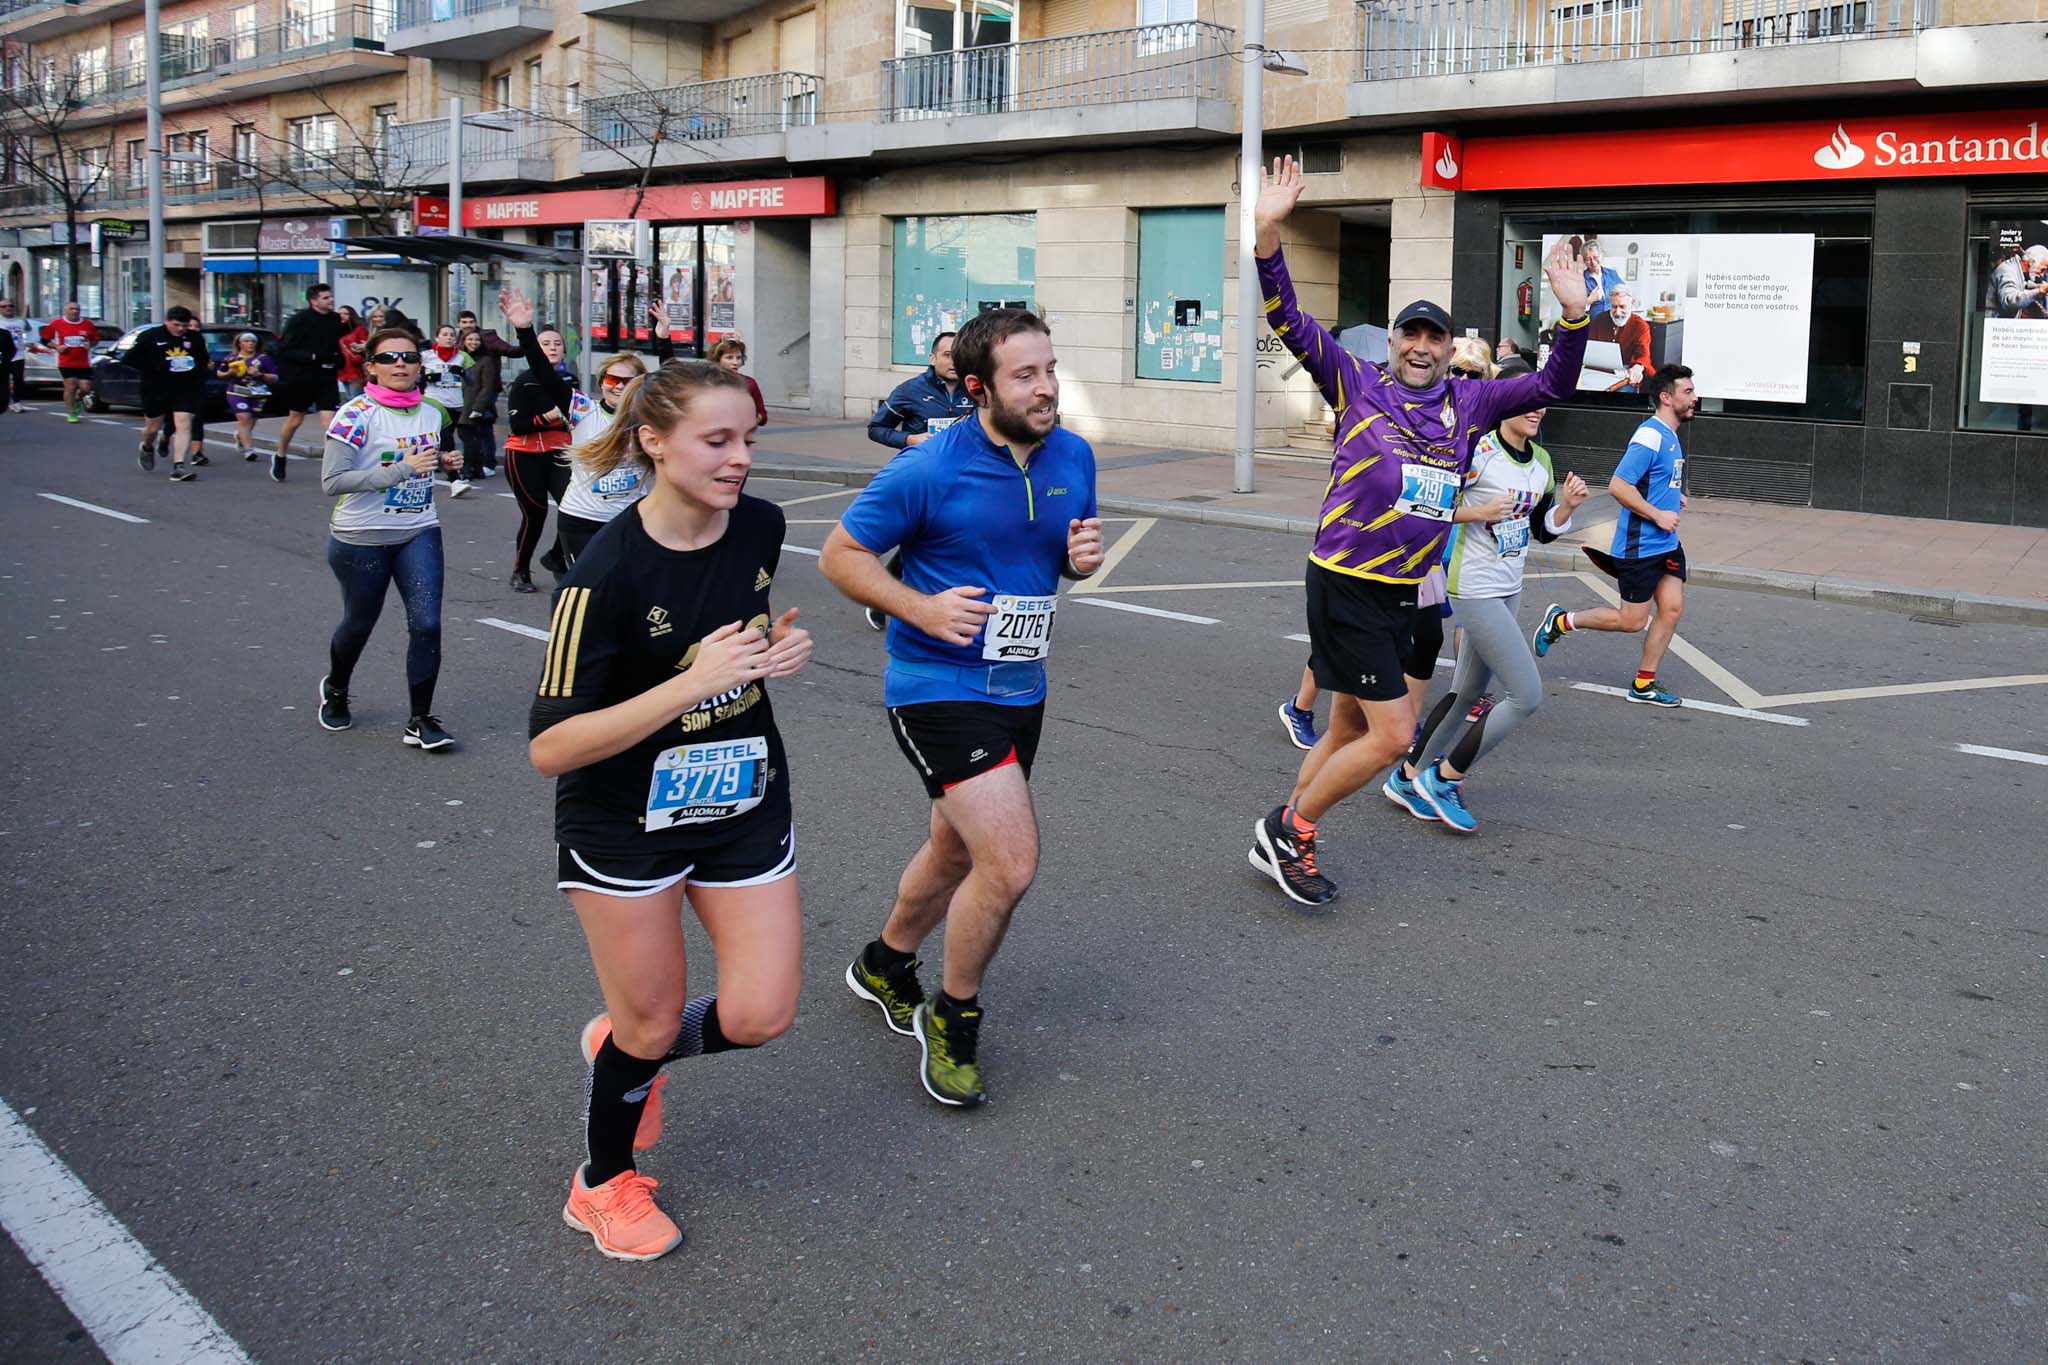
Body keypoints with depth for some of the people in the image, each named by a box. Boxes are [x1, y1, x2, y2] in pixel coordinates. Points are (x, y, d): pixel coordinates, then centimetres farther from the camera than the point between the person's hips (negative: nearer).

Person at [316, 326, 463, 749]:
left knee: (426, 624, -9)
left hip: (419, 534, 4)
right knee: (359, 624, 14)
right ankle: (335, 690, 44)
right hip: (361, 539, -4)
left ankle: (420, 721, 1)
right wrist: (400, 470, -28)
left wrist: (447, 460, -1)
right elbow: (331, 481, -22)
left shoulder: (433, 412, 3)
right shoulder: (357, 414, -15)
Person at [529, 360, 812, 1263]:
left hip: (744, 804, 5)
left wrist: (777, 648, -7)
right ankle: (603, 1184, 38)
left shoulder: (760, 526, -7)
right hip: (625, 824, -5)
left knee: (760, 1014, 0)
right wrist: (692, 683, -33)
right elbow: (550, 747, -25)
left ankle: (625, 1051, 34)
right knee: (651, 1021, 8)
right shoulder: (609, 572, -25)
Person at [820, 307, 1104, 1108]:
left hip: (1020, 687, 7)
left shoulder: (1072, 456, 1)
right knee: (1011, 864, -16)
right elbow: (840, 555, -9)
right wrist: (922, 608, -24)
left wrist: (1083, 557, -8)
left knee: (957, 853, 22)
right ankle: (954, 1019, 10)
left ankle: (884, 966, 49)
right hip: (940, 689, -7)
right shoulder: (930, 470, -18)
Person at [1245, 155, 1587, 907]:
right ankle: (1288, 829, 7)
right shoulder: (1357, 382, -4)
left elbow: (1549, 387, 12)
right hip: (1345, 585, -6)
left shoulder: (1468, 402, 9)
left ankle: (1282, 836, 27)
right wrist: (1269, 235, -24)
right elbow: (1291, 323, -12)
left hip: (1402, 591, 6)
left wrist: (1573, 316, -3)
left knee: (1348, 730, 13)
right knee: (1393, 733, -9)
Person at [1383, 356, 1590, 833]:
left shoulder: (1542, 462, 9)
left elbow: (1543, 529, 17)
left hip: (1508, 591, 9)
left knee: (1467, 694, 16)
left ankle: (1407, 777, 30)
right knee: (1527, 695, -11)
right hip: (1475, 590, -9)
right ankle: (1444, 778, 2)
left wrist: (1567, 504, -1)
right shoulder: (1478, 451, -16)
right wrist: (1478, 512, -24)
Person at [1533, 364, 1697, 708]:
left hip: (1666, 543, 9)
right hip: (1640, 546, -9)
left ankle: (1643, 684, 13)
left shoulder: (1669, 436, 12)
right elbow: (1618, 486, -24)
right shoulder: (1650, 437, -19)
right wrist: (1658, 515, -20)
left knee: (1672, 609, 4)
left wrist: (1673, 498, 12)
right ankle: (1561, 621, 17)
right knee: (1632, 621, -1)